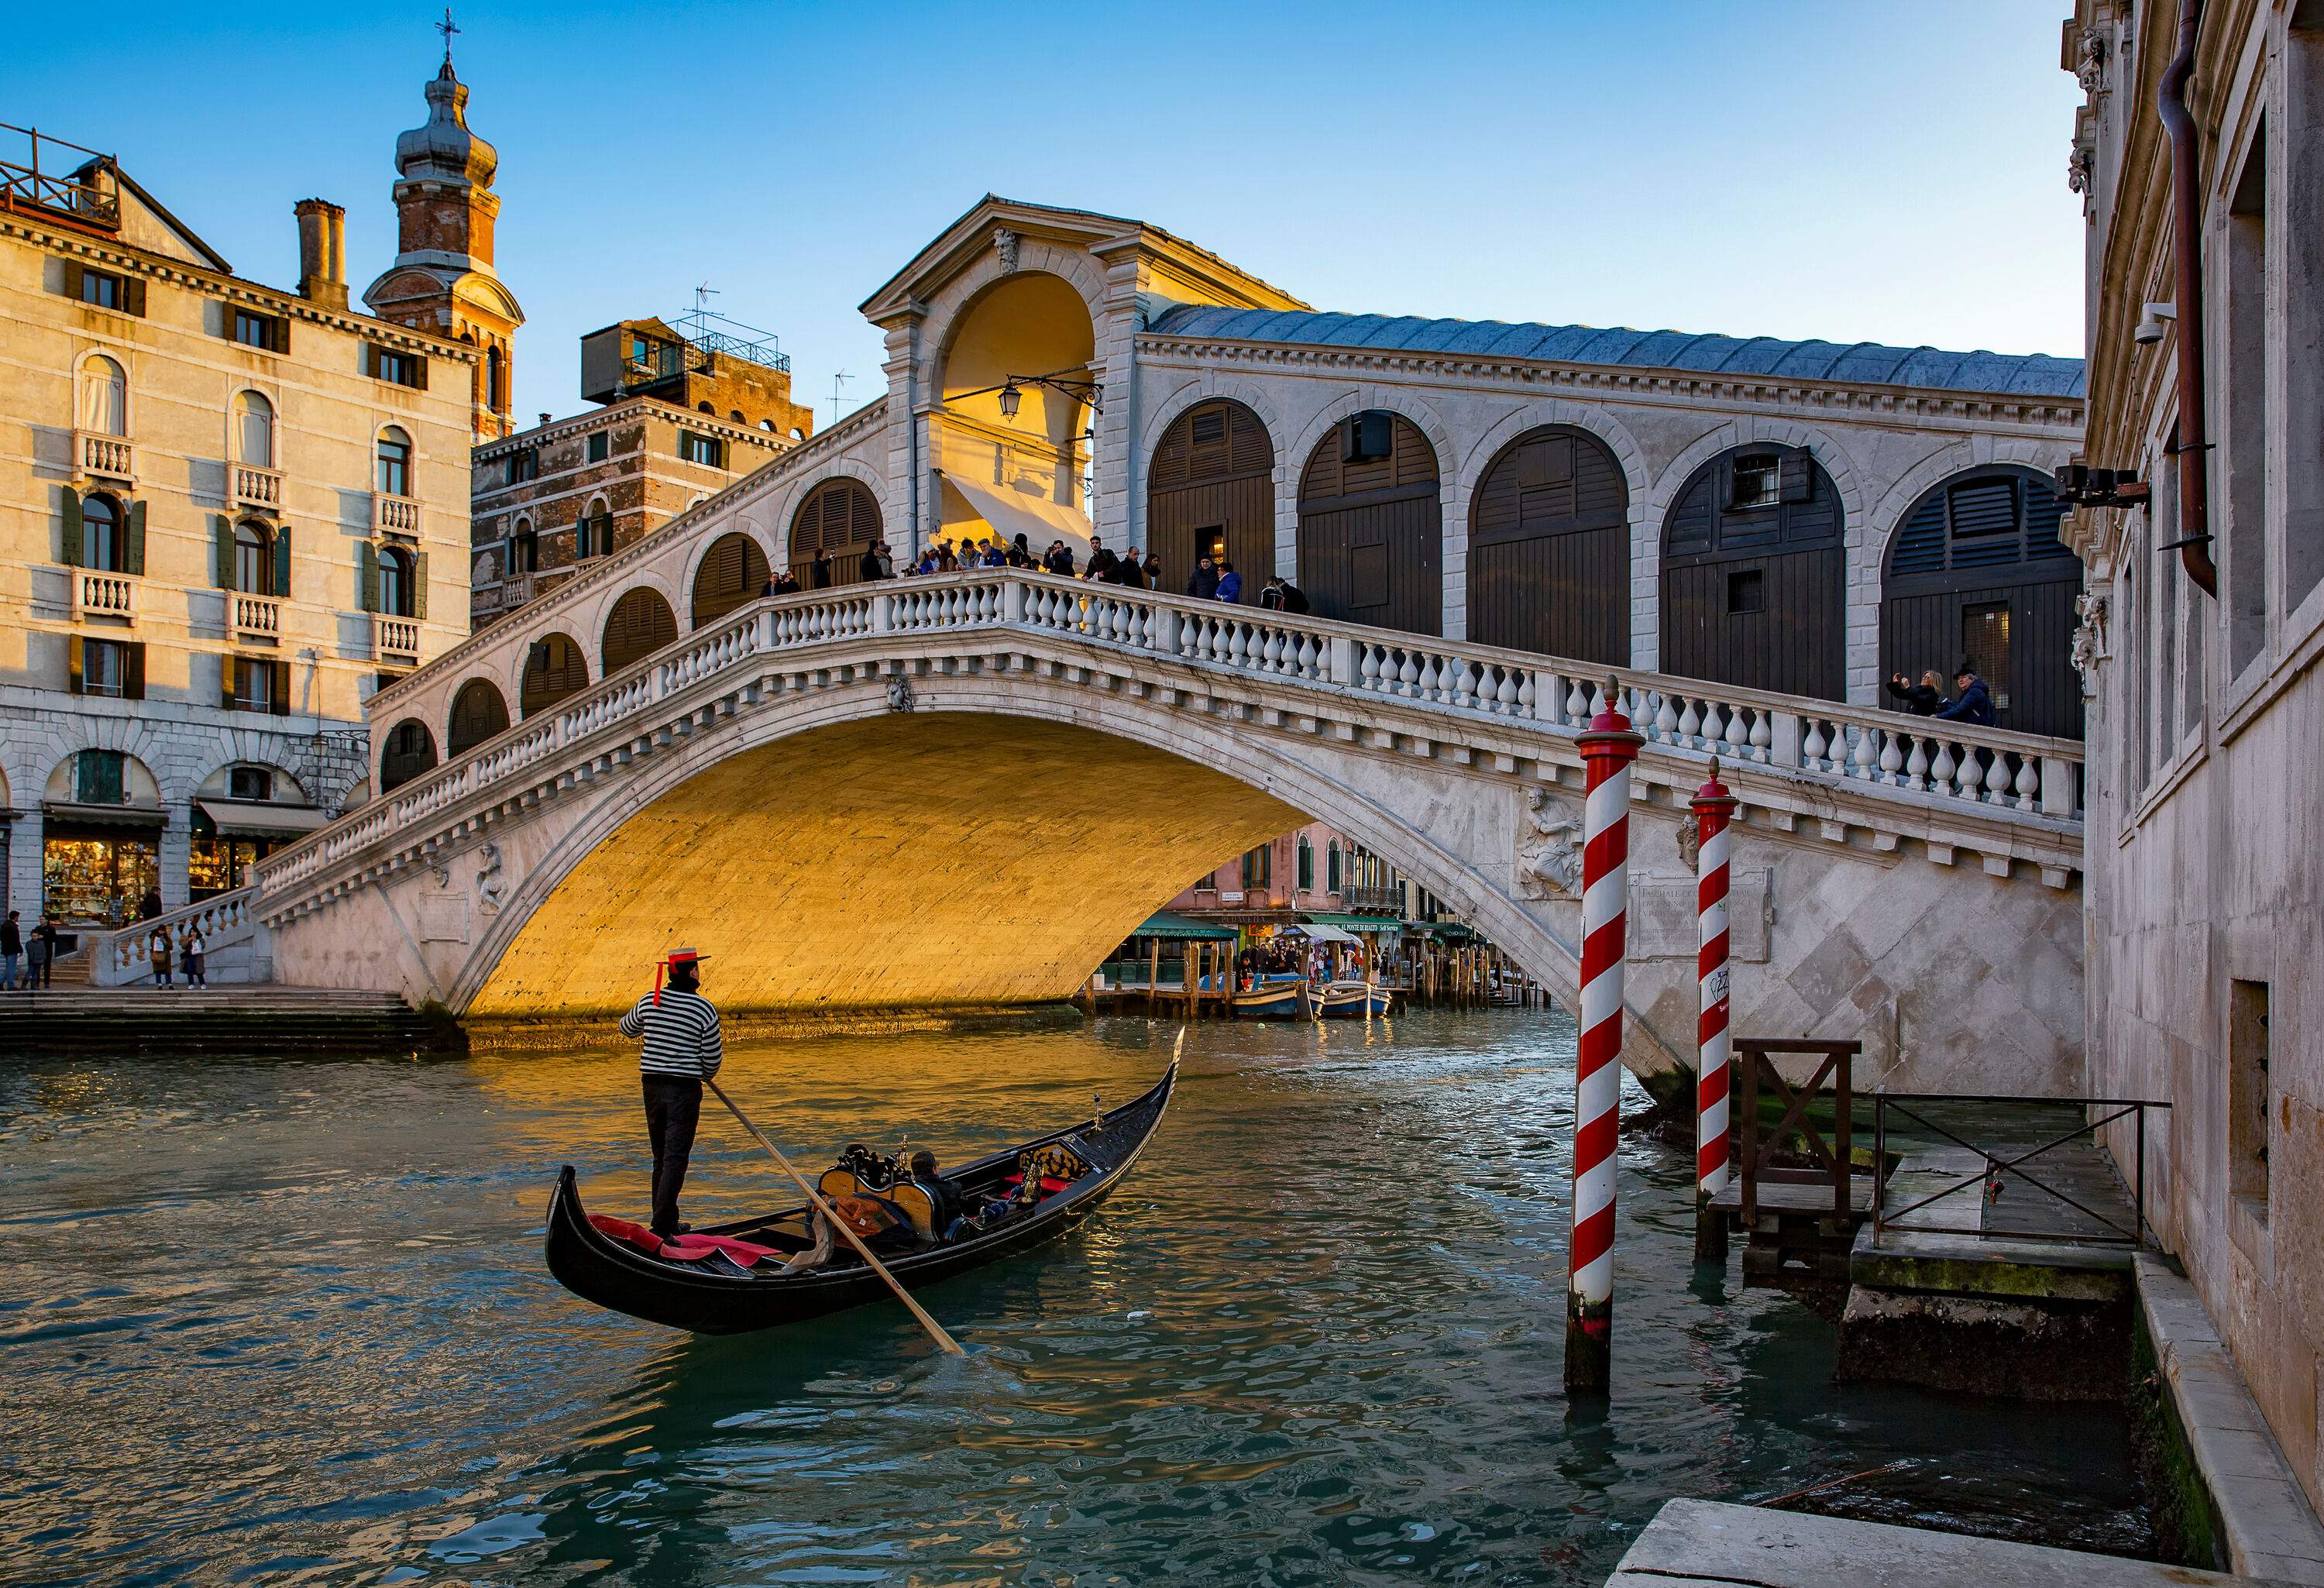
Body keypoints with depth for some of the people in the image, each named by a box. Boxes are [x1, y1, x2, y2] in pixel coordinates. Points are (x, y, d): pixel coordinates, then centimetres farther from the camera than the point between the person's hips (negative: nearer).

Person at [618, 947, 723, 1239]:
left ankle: (667, 1222, 23)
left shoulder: (649, 1001, 1)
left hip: (652, 1086, 5)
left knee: (661, 1158, 16)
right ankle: (661, 1227, -10)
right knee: (675, 1159, -3)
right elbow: (713, 1057, -4)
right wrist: (705, 1074, 18)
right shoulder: (704, 1009, -11)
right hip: (684, 1089, -5)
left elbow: (626, 1029, 21)